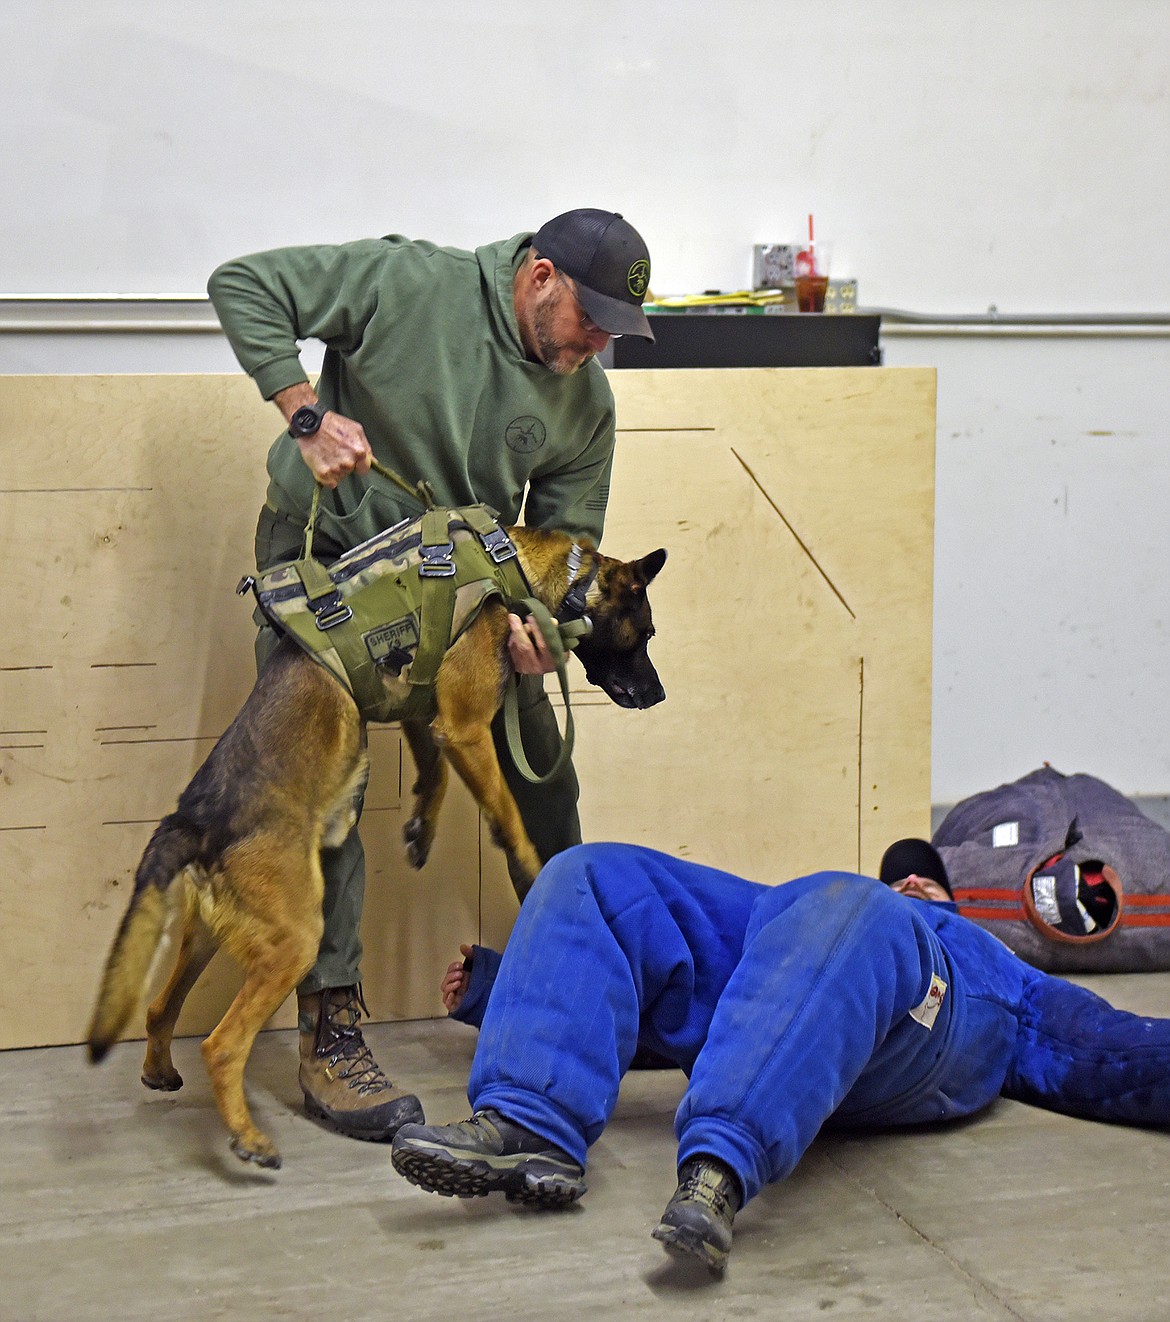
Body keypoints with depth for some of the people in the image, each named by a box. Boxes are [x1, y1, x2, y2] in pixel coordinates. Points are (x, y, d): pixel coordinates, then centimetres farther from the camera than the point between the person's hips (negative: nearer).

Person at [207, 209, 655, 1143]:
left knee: (540, 778, 5)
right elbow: (244, 286, -17)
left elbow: (569, 534, 2)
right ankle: (330, 1029, -6)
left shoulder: (586, 401, -3)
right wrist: (306, 413, -25)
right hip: (324, 556, -5)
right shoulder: (409, 284, -19)